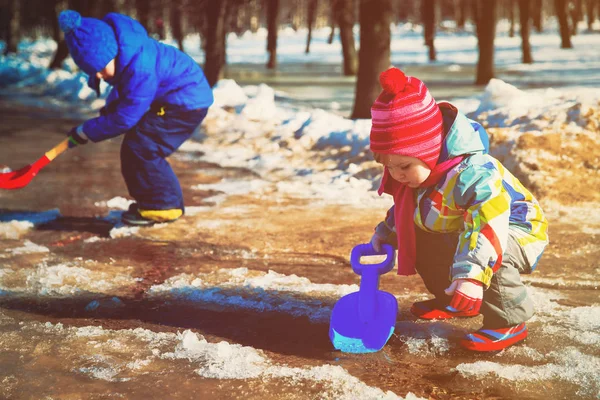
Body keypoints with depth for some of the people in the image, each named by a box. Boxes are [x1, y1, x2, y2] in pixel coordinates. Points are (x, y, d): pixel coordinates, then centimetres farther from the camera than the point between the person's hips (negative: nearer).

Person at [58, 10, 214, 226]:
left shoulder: (140, 69, -34)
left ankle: (164, 205, -6)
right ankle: (151, 200, 18)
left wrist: (86, 131, -17)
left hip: (187, 101, -10)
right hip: (171, 100, 10)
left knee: (141, 148, -17)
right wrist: (112, 104, 4)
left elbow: (124, 118, -26)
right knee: (132, 148, 7)